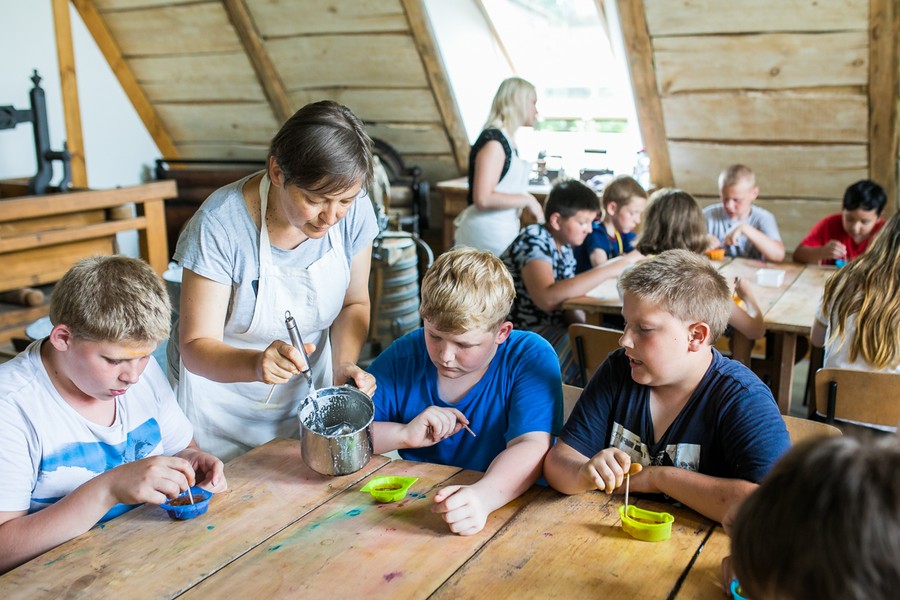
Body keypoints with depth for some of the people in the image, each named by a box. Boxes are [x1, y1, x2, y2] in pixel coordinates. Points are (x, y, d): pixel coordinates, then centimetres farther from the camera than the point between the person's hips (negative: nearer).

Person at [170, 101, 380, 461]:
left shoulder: (354, 210, -17)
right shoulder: (220, 224, -28)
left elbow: (354, 303, -2)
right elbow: (195, 347, -24)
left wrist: (344, 365, -20)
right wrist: (256, 364, -44)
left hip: (307, 387, 4)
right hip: (220, 382, -3)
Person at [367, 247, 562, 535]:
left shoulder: (531, 357, -11)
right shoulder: (403, 356, -2)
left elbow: (532, 446, -23)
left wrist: (482, 496, -41)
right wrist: (404, 434, -16)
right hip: (415, 513, 3)